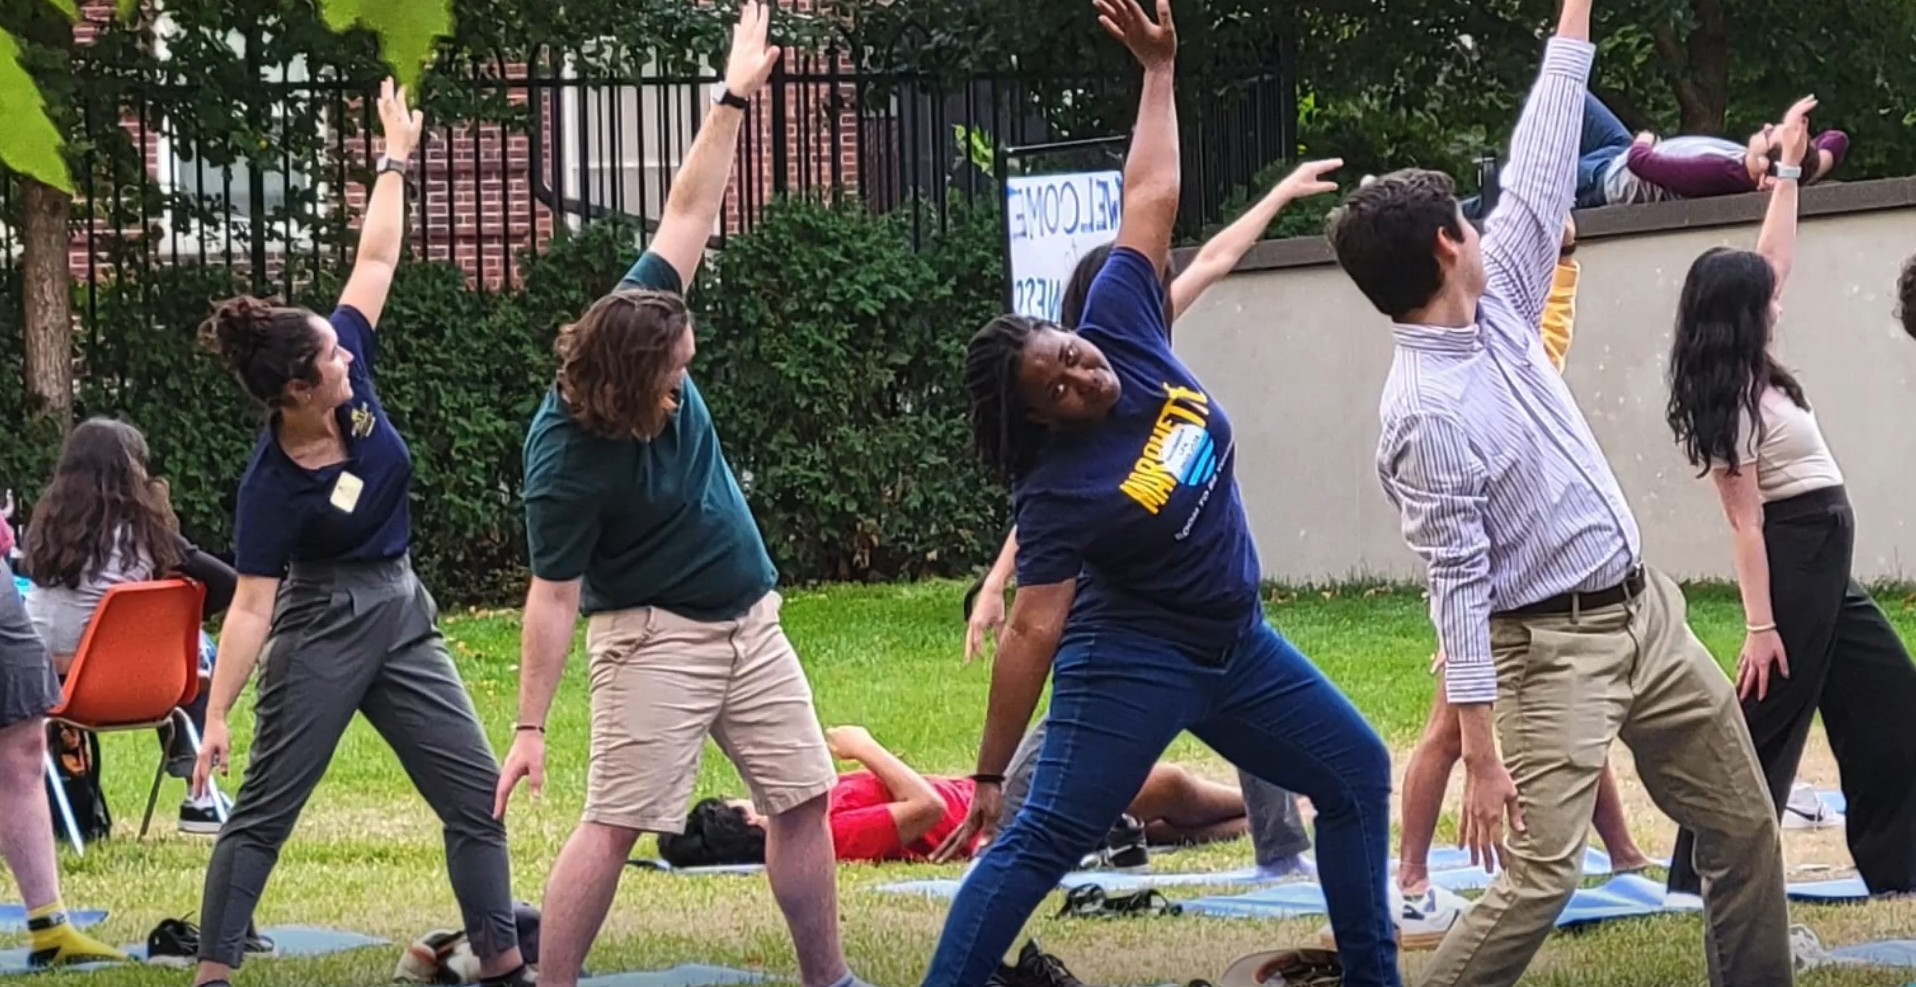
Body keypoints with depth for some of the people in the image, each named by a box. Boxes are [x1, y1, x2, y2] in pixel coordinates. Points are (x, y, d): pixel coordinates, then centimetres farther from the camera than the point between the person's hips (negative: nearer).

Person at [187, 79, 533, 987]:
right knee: (264, 811, -2)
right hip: (320, 633, -7)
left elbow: (375, 260, 2)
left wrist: (395, 160, 5)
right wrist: (216, 719, -27)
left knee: (478, 793, 4)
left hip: (402, 620, 7)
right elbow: (252, 608, -23)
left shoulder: (351, 375, -8)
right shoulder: (271, 487, -23)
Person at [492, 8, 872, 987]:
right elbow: (554, 596, -21)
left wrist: (734, 97, -4)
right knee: (614, 823, -9)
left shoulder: (641, 324, -9)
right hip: (655, 637, -7)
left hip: (749, 621, 8)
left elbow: (688, 213, -2)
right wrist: (529, 728, -22)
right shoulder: (569, 461, -25)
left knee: (804, 799, 8)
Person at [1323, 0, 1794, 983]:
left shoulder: (1496, 306, 2)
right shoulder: (1425, 414, -20)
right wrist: (1480, 758, -21)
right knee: (1540, 879, -16)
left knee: (1745, 824, 14)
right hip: (1554, 645, -9)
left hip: (1648, 608, 9)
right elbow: (1457, 589, -21)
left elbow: (1540, 177, 8)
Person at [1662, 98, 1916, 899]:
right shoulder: (1730, 405, -18)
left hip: (1821, 561, 10)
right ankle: (1705, 875, -2)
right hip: (1795, 558, -10)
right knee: (1767, 721, -6)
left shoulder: (1743, 376, 7)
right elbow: (1745, 524, -20)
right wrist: (1761, 628, -21)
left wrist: (1789, 170, 16)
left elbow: (1773, 263, 17)